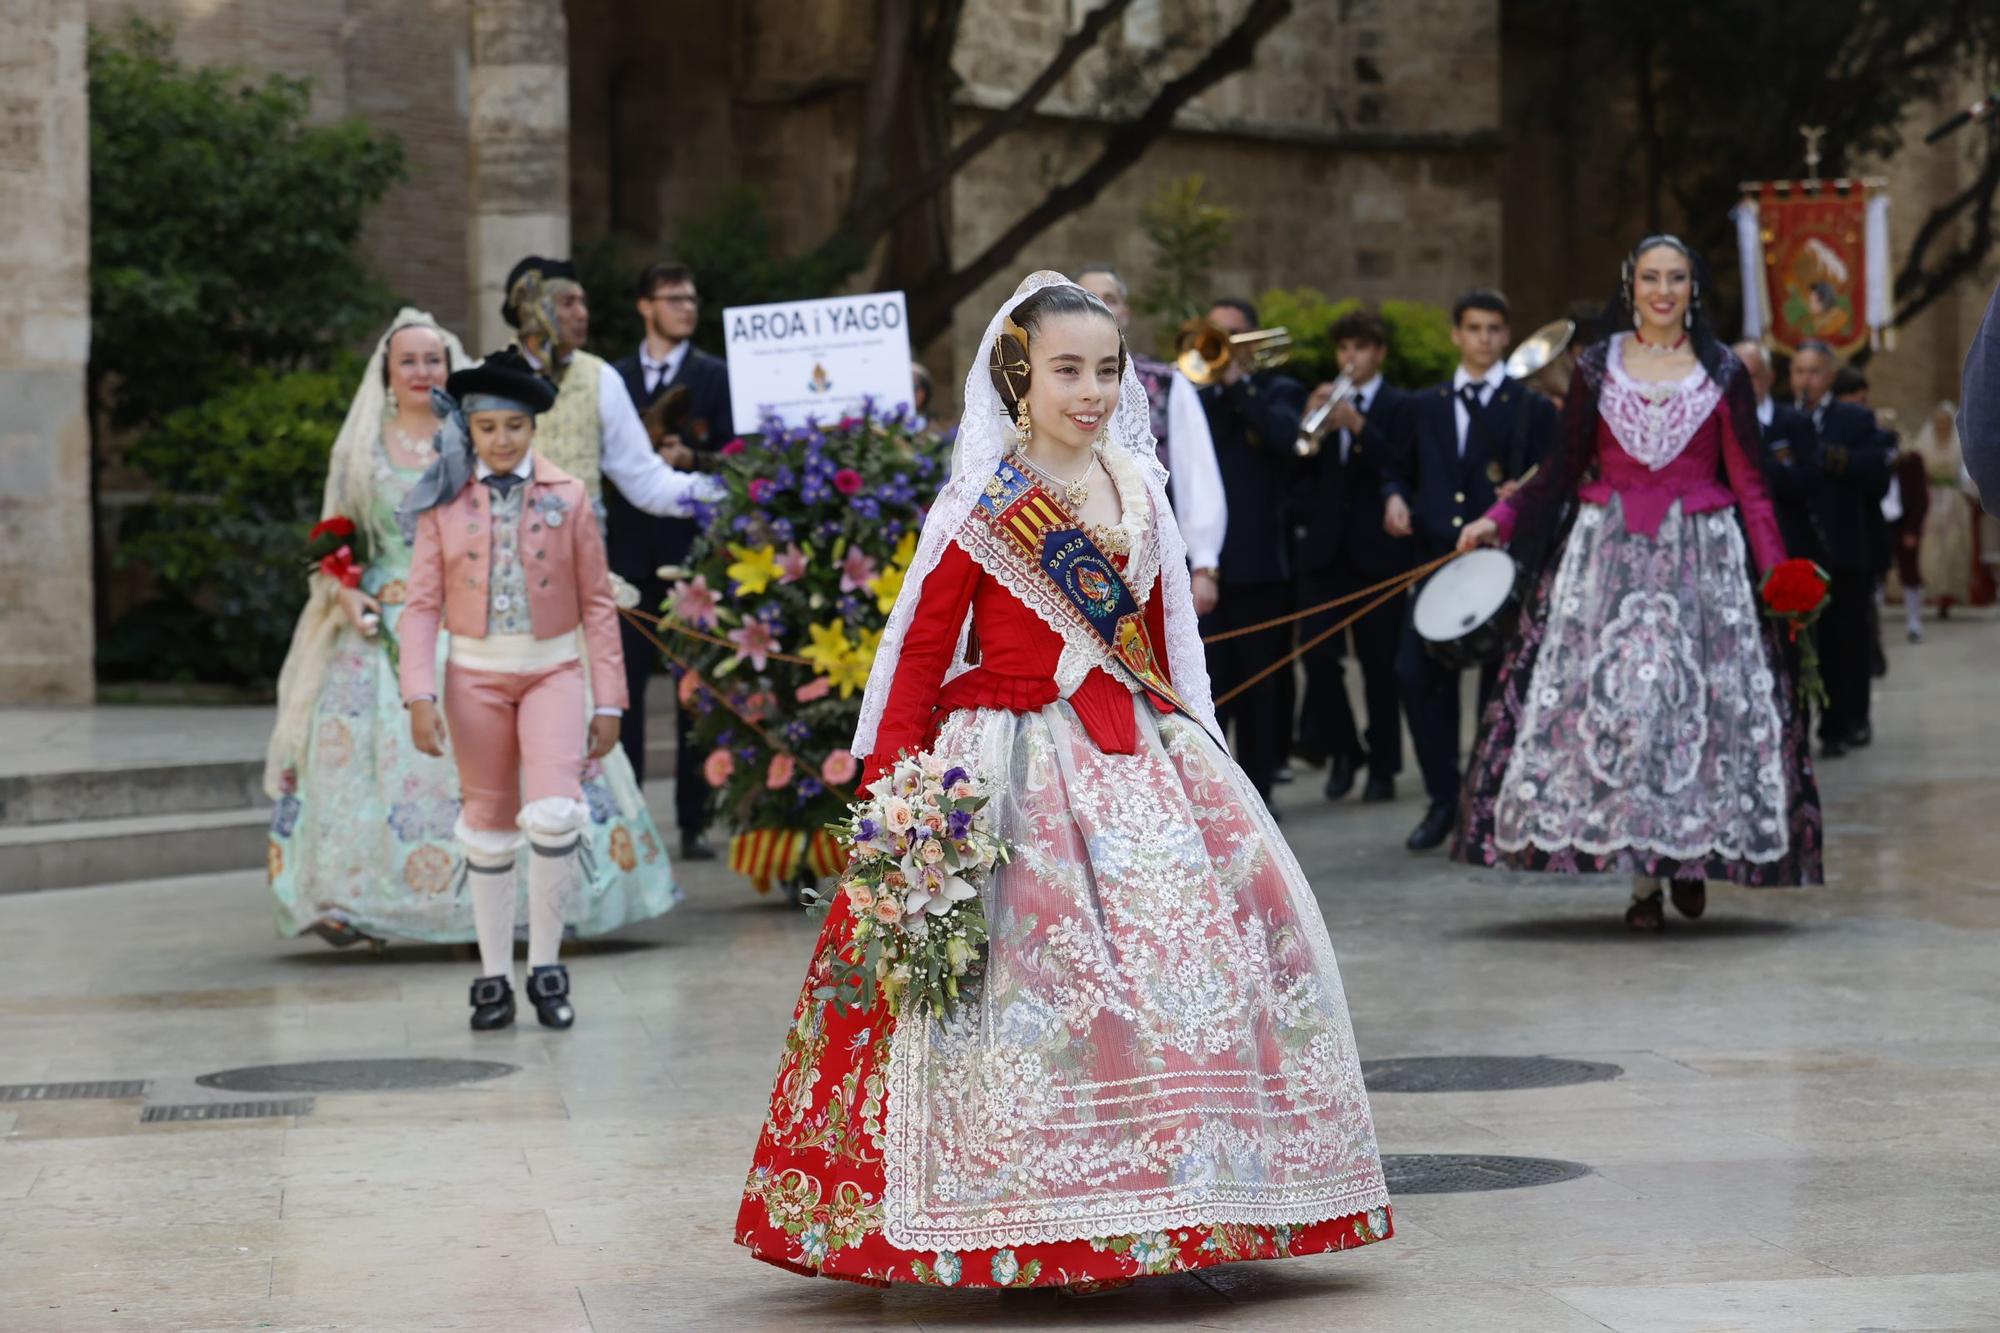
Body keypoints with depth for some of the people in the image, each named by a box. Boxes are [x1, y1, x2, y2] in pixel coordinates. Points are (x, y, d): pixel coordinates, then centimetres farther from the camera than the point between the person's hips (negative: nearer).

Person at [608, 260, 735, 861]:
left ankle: (694, 822, 6)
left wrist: (690, 460, -17)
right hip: (630, 548, 1)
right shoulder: (612, 378, 11)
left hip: (693, 550, -1)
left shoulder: (715, 376, 6)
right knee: (622, 685, -2)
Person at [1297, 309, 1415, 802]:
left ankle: (1382, 767, 9)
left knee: (1380, 663, 1)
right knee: (1318, 653, -8)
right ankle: (1342, 748, 11)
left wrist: (1357, 426, -21)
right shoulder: (1320, 402, 14)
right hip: (1325, 549, 3)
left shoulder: (1399, 406, 3)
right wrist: (1308, 422, -11)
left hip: (1378, 552, -3)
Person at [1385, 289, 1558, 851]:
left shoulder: (1533, 409, 7)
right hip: (1437, 557, 3)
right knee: (1416, 673, -8)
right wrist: (1395, 498, 2)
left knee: (1501, 683, -1)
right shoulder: (1425, 407, 17)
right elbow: (1399, 470, 23)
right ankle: (1442, 799, 6)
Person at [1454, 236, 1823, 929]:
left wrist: (1778, 571, -7)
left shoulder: (1722, 372, 4)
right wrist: (1498, 520, -3)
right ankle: (1643, 875, -2)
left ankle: (1691, 857, 11)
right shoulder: (1597, 367, 7)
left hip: (1700, 554, 0)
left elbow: (1749, 481, 2)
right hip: (1609, 553, 1)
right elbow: (1564, 467, 8)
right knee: (1612, 696, -6)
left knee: (1699, 701, -3)